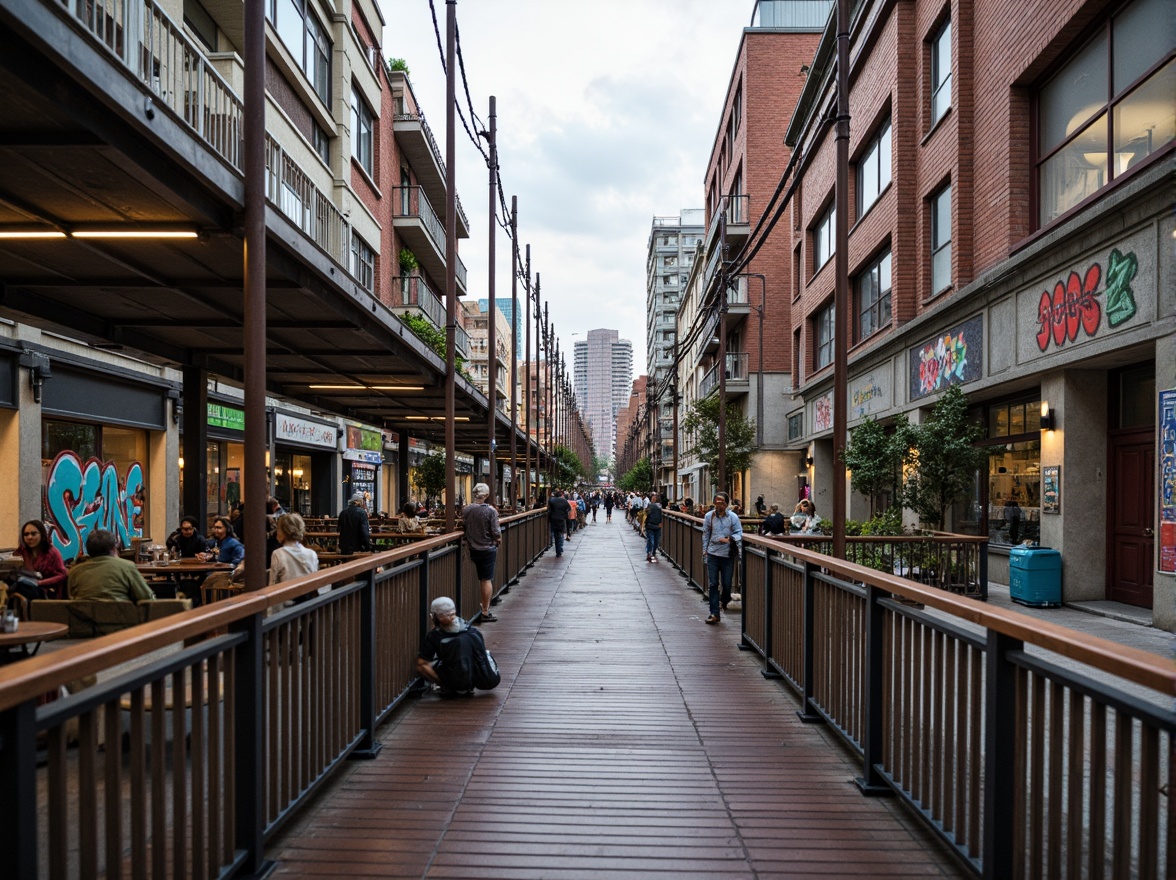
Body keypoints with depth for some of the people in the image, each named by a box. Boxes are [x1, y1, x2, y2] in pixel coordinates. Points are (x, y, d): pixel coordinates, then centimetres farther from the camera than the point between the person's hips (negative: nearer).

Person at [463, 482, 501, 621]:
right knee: (487, 580, 3)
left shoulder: (466, 510, -5)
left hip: (472, 549, 4)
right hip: (488, 549, -4)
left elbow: (464, 526, 5)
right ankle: (485, 612, 6)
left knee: (480, 579, 18)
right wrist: (498, 540, 4)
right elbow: (496, 532, -16)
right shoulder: (490, 510, -16)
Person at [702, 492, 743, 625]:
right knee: (713, 584, 0)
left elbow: (739, 533, -2)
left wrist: (730, 539, -20)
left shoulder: (733, 517, -3)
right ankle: (714, 613, 4)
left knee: (727, 583, 5)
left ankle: (723, 600, 37)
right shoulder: (709, 516, 3)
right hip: (713, 554, 1)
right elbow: (705, 534, 10)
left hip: (728, 554, -1)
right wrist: (704, 550, 7)